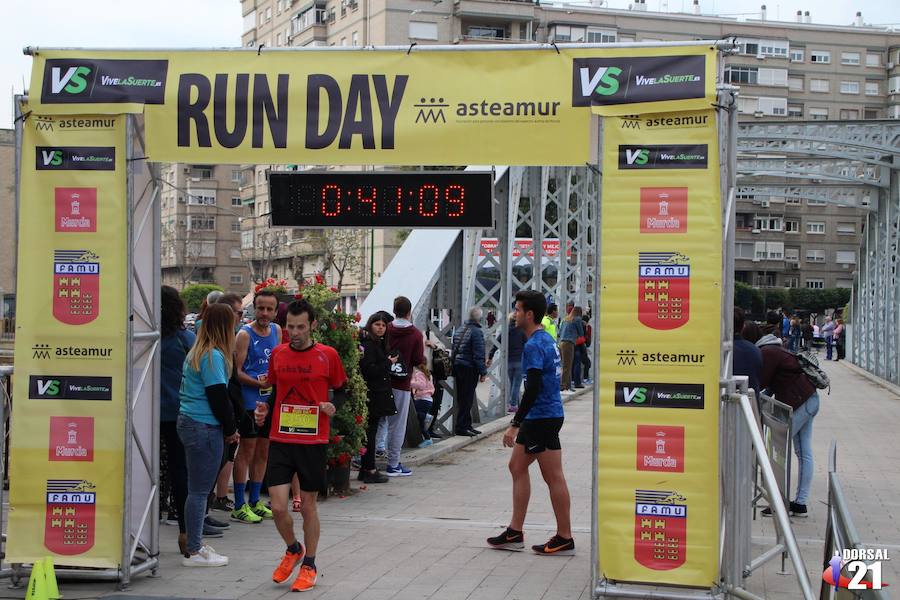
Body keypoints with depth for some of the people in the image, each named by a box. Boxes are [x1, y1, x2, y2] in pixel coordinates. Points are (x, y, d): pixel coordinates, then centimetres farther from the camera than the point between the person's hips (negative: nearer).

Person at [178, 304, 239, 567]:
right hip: (205, 427, -10)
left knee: (197, 488, 14)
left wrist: (227, 427, 15)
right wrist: (230, 429, -4)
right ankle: (194, 552, 1)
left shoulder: (196, 352, 15)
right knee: (199, 490, -4)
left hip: (188, 423, 10)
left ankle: (195, 545, 21)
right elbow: (218, 396, -16)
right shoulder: (214, 355, -14)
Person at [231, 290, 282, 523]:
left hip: (271, 400, 7)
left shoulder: (277, 331, 10)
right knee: (246, 451, -4)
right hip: (250, 401, -7)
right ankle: (239, 506, 1)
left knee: (263, 451, 13)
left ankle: (254, 501, 24)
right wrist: (259, 383, -25)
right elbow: (237, 371, -13)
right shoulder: (245, 334, -10)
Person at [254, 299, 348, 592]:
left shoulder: (328, 355, -3)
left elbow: (341, 390, 8)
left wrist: (333, 405, -13)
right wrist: (265, 409, 0)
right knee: (278, 507, -4)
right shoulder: (278, 354, 5)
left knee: (308, 505, 7)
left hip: (314, 442, -2)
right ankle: (293, 549, 26)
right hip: (280, 441, 2)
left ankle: (309, 565, 24)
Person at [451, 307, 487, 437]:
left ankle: (467, 425, 22)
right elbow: (479, 354, -18)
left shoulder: (460, 329, 13)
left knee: (462, 398, 14)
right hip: (470, 369, -9)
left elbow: (454, 350, 18)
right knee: (467, 398, -4)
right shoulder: (476, 332, -15)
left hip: (458, 367, 9)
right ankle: (461, 427, -4)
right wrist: (483, 372, -13)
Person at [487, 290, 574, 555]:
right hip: (538, 417, 11)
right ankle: (515, 533, 20)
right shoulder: (547, 340, 13)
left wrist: (514, 424, -21)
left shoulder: (534, 346, -18)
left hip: (542, 418, -11)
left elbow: (533, 389, -24)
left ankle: (564, 539, 3)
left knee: (554, 477, -4)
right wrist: (521, 416, 27)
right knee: (517, 466, 15)